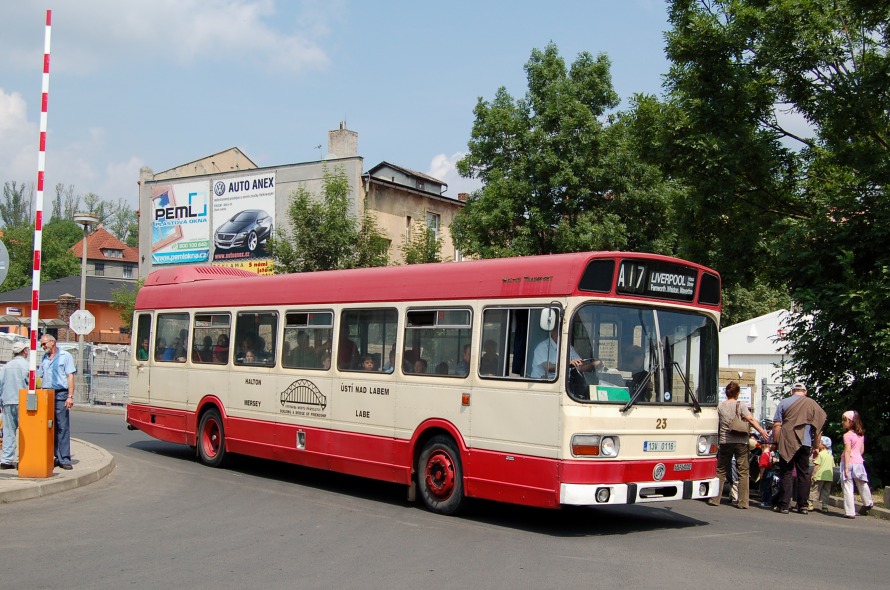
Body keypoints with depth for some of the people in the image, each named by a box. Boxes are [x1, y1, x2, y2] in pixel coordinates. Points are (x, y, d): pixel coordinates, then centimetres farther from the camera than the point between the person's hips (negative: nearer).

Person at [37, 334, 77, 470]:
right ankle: (53, 457, 9)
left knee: (63, 427, -8)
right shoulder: (44, 358, 20)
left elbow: (70, 376, -2)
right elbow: (39, 376, 20)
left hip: (60, 394, -5)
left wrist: (70, 396, -11)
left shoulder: (65, 356, 4)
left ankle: (64, 459, -9)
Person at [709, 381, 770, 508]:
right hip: (741, 442, -2)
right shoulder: (740, 405, -3)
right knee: (743, 472, 2)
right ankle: (743, 502, -2)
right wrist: (762, 431, -13)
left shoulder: (720, 407, 6)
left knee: (720, 471, 11)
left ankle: (715, 499, 10)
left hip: (724, 442, 3)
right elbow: (750, 419, -14)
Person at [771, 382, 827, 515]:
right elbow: (818, 428, 5)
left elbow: (776, 425, -3)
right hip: (805, 444, 1)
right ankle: (803, 505, 11)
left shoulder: (784, 403, 2)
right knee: (804, 474, 10)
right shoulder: (812, 404, 5)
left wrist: (775, 442, 4)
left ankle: (784, 505, -1)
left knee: (786, 474, 2)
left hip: (786, 443, -1)